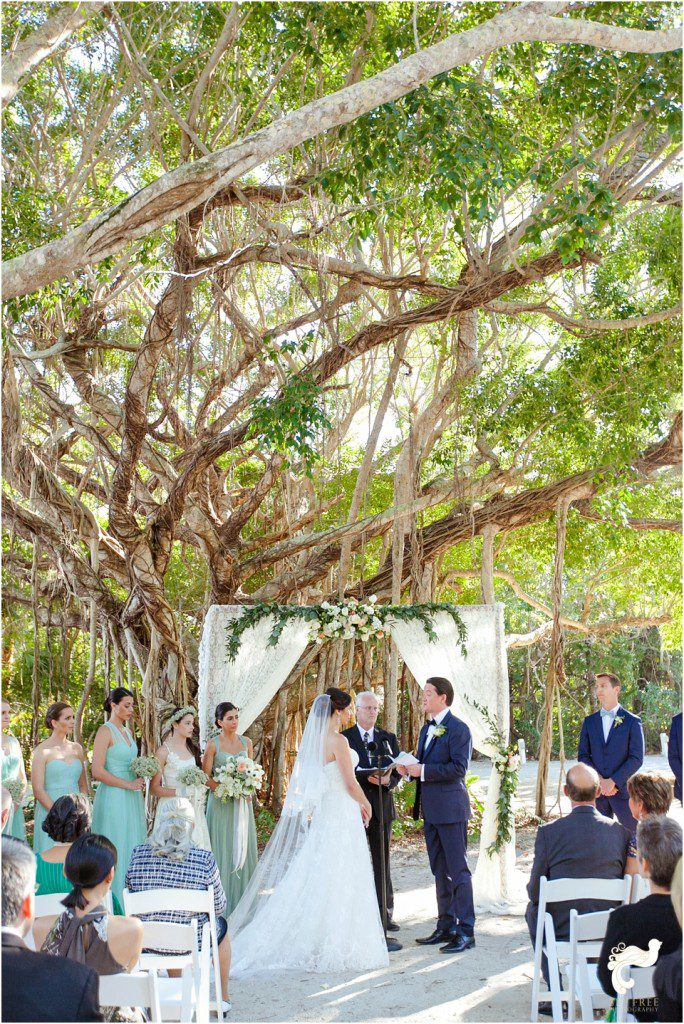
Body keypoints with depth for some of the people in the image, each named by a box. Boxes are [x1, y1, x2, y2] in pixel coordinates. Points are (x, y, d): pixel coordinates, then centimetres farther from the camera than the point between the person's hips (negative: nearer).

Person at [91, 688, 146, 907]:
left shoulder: (127, 731, 14)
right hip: (114, 797, -8)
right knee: (115, 849, -3)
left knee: (132, 846, 9)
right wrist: (128, 784, -16)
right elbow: (97, 772, -18)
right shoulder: (105, 731, -10)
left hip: (132, 798, 8)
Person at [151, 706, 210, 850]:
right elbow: (153, 788, -9)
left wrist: (200, 792, 6)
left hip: (193, 809, 5)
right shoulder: (164, 751, -6)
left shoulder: (193, 748, 11)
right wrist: (179, 792, -20)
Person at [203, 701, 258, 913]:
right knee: (223, 850, -1)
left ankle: (242, 902, 17)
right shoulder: (213, 744, -5)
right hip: (221, 803, -4)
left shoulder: (246, 742, 7)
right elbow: (206, 777, -5)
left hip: (243, 803, 4)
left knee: (243, 849, 7)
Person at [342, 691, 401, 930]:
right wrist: (366, 776, -18)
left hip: (381, 807, 3)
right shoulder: (344, 738, 1)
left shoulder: (388, 738, 11)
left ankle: (385, 914, 13)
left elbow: (398, 769, 8)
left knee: (382, 863, 7)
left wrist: (389, 781, -12)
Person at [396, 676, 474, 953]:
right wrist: (409, 770, 1)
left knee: (457, 870, -4)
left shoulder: (458, 728, -12)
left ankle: (466, 931, 3)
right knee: (440, 871, 15)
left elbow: (458, 768, -20)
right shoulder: (426, 728, 16)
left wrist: (422, 771, -21)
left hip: (450, 808, -9)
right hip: (430, 810, 9)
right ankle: (446, 927, 24)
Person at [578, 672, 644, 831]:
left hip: (622, 789, -3)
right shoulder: (589, 721, 10)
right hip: (595, 789, 3)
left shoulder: (632, 721, -1)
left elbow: (636, 758, -6)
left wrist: (613, 781, -14)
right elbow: (582, 756, 7)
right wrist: (599, 780, -9)